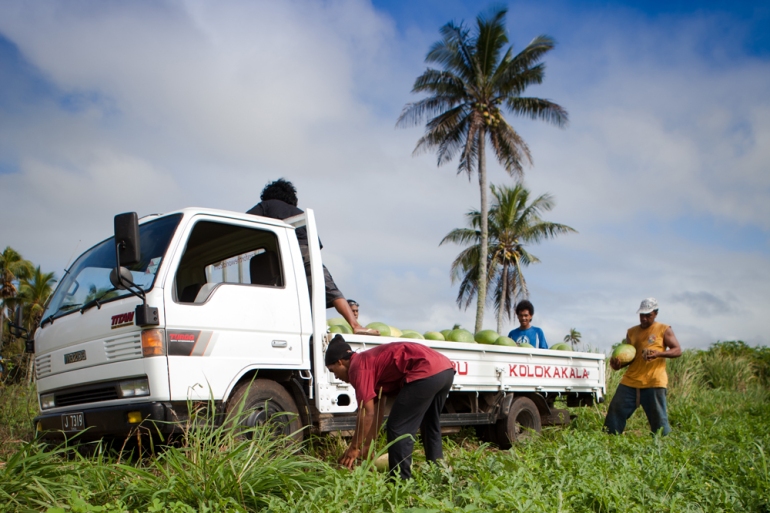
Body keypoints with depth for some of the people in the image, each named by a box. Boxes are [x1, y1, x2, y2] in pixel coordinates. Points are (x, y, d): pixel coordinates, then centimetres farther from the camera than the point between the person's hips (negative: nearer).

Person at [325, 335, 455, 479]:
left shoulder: (357, 367, 0)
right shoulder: (373, 361, 27)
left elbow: (367, 413, -5)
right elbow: (376, 412, 30)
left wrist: (354, 448, 6)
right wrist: (367, 446, 33)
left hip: (426, 372, -10)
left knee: (398, 429, 1)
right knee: (430, 428, 26)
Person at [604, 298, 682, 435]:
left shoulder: (664, 330, 3)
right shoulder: (631, 332, 14)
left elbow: (678, 351, -2)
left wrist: (659, 353, -20)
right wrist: (619, 364, -7)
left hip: (654, 383, -4)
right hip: (630, 382, 4)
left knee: (658, 418, -3)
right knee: (616, 411, 1)